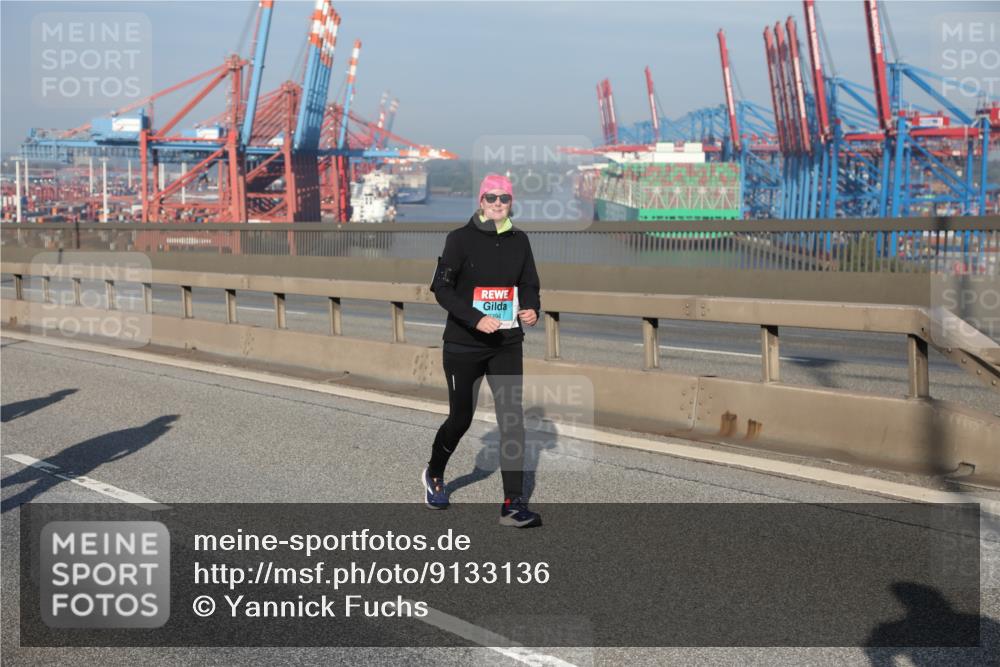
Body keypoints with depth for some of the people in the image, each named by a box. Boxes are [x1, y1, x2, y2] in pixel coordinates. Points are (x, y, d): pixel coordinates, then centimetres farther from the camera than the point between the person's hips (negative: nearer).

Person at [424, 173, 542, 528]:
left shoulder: (518, 240, 5)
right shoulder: (461, 238, -7)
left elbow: (529, 284, 13)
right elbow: (441, 287, -10)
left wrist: (531, 309, -9)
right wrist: (476, 319, -21)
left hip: (507, 344, 3)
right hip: (463, 345, -3)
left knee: (512, 419, -6)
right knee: (461, 417, 9)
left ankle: (513, 505, -4)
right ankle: (434, 474, 39)